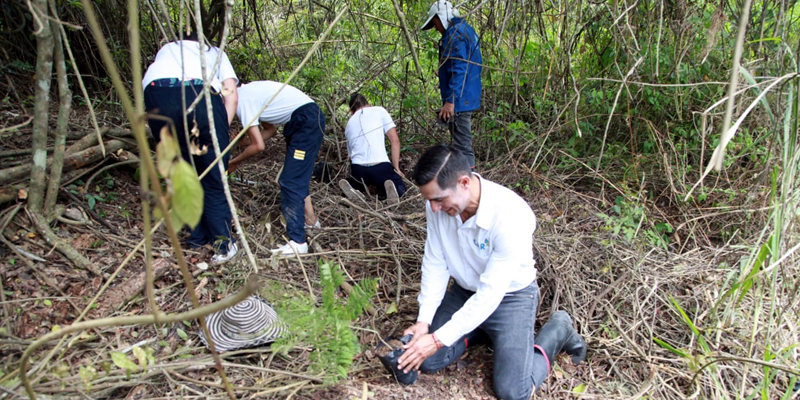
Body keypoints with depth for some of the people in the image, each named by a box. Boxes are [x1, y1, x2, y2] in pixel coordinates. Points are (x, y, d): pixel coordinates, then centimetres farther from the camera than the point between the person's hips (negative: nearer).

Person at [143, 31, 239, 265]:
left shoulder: (166, 50, 39)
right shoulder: (214, 52, 35)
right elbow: (231, 94, 16)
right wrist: (222, 130, 12)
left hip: (157, 93, 2)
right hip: (202, 94, -2)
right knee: (213, 178, 6)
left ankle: (198, 237, 21)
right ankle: (223, 243, 4)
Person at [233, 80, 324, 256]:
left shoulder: (242, 100, -13)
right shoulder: (248, 93, 16)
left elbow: (258, 146, -13)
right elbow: (270, 130, 20)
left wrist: (234, 162, 2)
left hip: (306, 122, -10)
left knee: (290, 181, -11)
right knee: (298, 177, 21)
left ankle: (298, 242, -13)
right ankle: (311, 219, 36)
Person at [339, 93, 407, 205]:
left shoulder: (349, 124, 23)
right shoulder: (380, 111, 11)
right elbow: (395, 141, 3)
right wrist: (396, 169, 8)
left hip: (357, 169, 4)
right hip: (381, 167, -4)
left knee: (360, 182, 36)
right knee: (400, 189, 20)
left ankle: (351, 185, 2)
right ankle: (388, 189, -15)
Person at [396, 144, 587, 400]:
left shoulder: (511, 215, -35)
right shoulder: (439, 203, -18)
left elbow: (490, 293, -30)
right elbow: (435, 263, -7)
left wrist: (438, 339, -29)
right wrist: (424, 320, -14)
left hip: (510, 297, -5)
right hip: (464, 291, 5)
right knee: (427, 362, -3)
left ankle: (557, 331, 13)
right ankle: (479, 330, 22)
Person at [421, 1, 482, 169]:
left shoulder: (455, 33, -14)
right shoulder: (465, 30, 18)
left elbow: (458, 70, -22)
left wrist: (450, 101, -25)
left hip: (459, 100, -10)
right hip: (466, 98, 10)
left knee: (462, 146, -6)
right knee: (462, 143, 18)